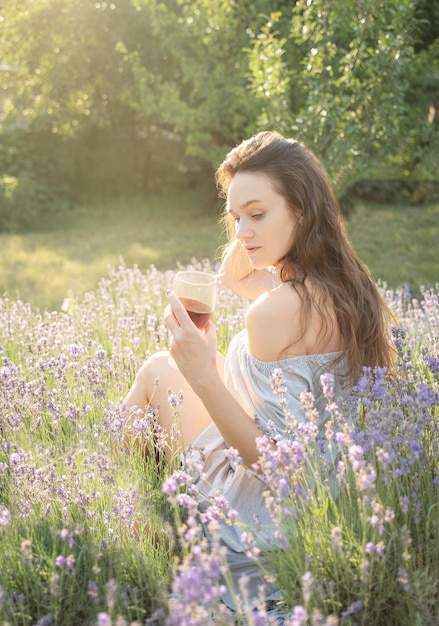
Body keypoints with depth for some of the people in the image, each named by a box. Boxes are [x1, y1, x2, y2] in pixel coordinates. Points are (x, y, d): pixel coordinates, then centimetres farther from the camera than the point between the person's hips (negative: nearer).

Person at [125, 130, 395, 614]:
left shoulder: (277, 311, -29)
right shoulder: (348, 286, -2)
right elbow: (232, 276, 14)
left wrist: (202, 377, -33)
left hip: (257, 518, -8)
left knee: (160, 369, 9)